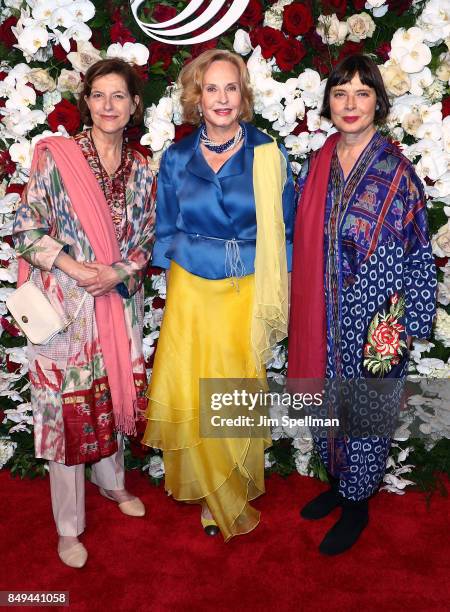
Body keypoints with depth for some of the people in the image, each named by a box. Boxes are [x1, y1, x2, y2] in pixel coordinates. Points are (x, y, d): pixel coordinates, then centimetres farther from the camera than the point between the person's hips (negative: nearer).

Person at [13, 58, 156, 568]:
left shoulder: (141, 169, 6)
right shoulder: (54, 155, -6)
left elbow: (147, 238, 7)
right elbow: (26, 228, -8)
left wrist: (118, 272, -11)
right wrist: (76, 269, -18)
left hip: (120, 305, 4)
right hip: (66, 305, -4)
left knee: (113, 396, 17)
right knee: (67, 406, 4)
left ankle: (111, 481, 43)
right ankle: (68, 526, 21)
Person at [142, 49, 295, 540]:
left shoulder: (267, 155, -2)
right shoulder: (176, 158, 4)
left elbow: (283, 233, 3)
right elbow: (166, 232, 12)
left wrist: (274, 300, 0)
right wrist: (175, 284, 7)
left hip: (246, 293, -1)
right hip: (191, 293, 2)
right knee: (186, 397, 3)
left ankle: (227, 492, 34)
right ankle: (221, 499, 28)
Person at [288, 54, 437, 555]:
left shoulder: (396, 172, -10)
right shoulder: (318, 164, 4)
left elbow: (416, 254, -8)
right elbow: (304, 241, 9)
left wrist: (406, 326, -9)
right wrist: (302, 309, 8)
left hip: (374, 321, -5)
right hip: (322, 314, 5)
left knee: (364, 411, 10)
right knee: (327, 403, 18)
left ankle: (357, 506, 32)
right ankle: (337, 483, 42)